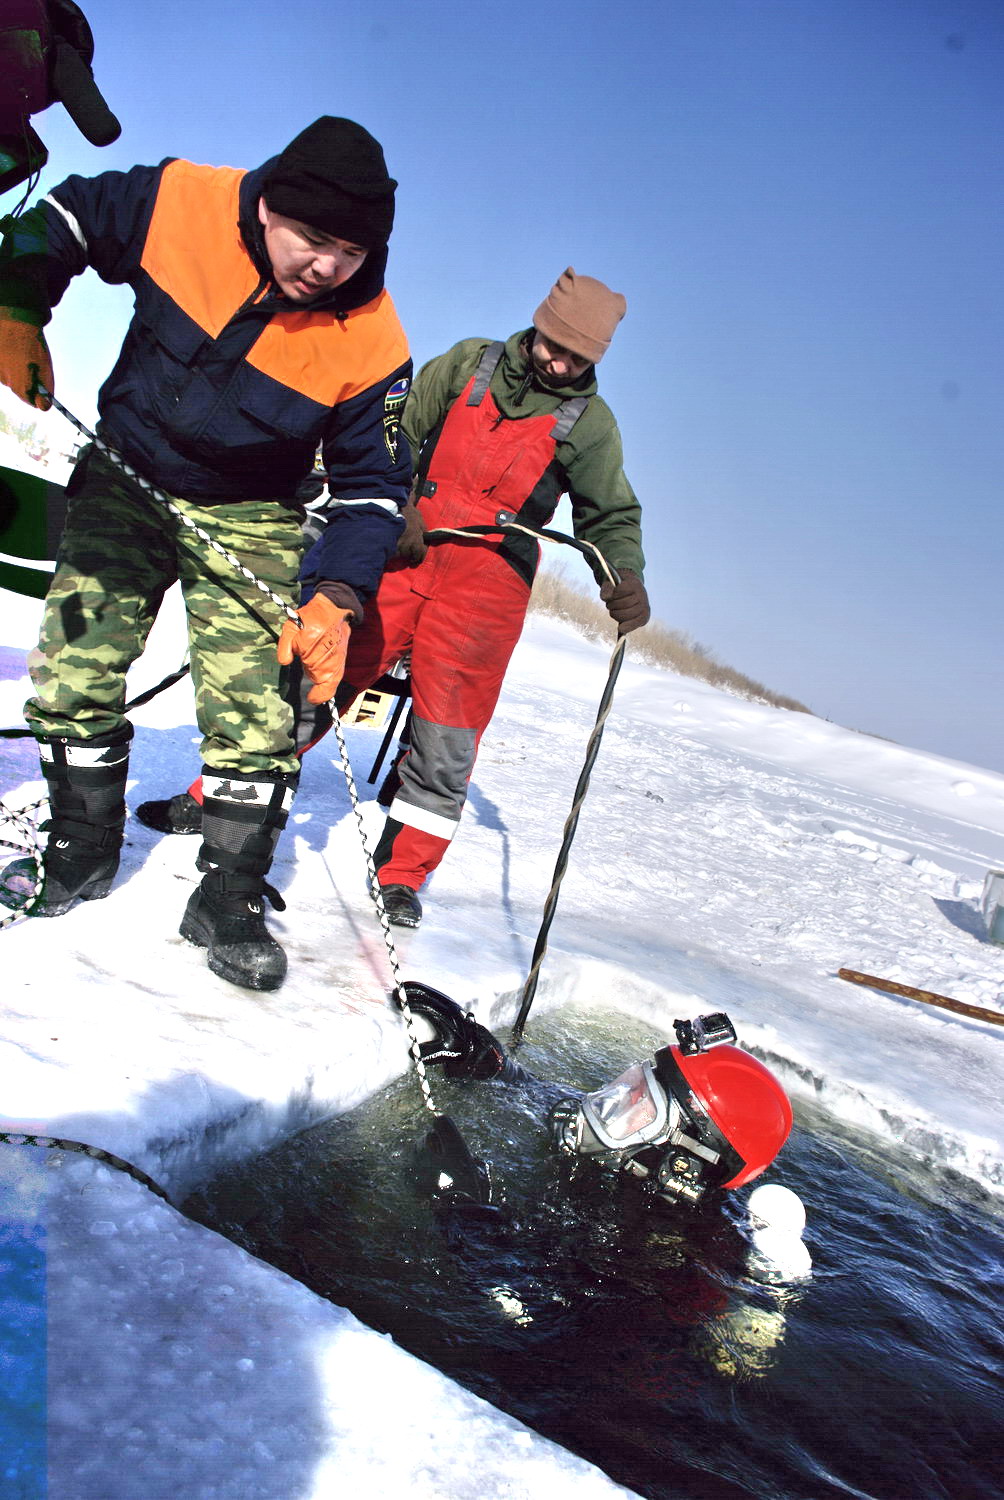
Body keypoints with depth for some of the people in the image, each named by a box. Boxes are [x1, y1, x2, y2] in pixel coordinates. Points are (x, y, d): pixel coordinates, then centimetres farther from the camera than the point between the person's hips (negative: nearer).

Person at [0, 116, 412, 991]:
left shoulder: (369, 344, -20)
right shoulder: (176, 205, -16)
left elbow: (373, 488, -12)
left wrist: (335, 598, -23)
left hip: (250, 522, -2)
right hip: (124, 478, 2)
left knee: (254, 713, -11)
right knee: (73, 672, 1)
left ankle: (231, 895, 4)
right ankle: (81, 851, 22)